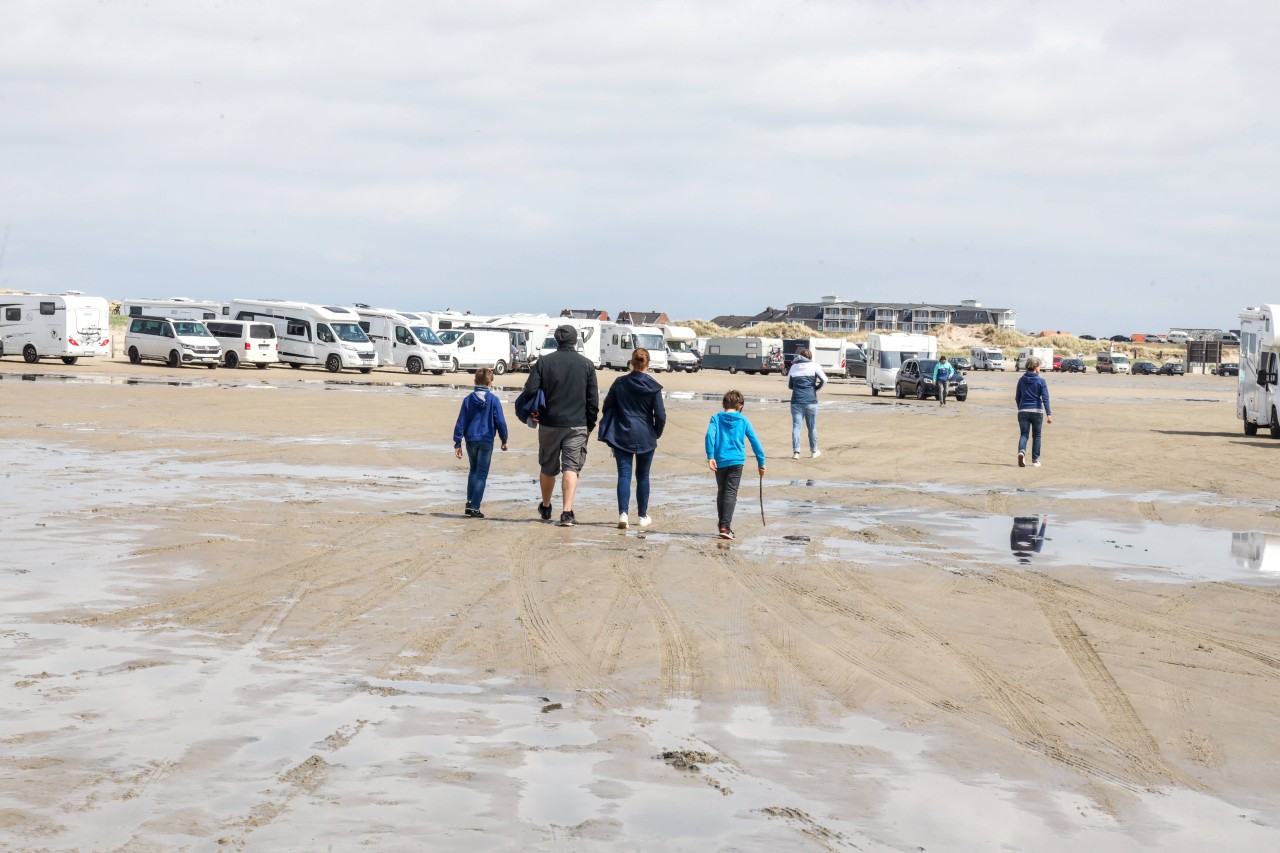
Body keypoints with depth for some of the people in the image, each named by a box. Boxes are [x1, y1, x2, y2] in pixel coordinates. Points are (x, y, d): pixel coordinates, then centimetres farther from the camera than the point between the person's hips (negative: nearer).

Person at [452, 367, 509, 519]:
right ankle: (474, 507, -3)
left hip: (471, 440, 3)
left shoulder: (468, 399, 1)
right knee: (481, 474, 2)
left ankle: (470, 502, 11)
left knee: (474, 470, 21)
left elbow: (461, 422, 2)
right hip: (486, 441, -3)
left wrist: (457, 443, 6)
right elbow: (500, 421, -4)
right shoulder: (493, 399, -6)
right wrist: (504, 440, 9)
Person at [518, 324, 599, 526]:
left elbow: (530, 391, -7)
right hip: (577, 425, -1)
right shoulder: (586, 364, 0)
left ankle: (545, 507, 32)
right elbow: (593, 400, 2)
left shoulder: (544, 362, -2)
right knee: (571, 467, -2)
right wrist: (590, 425, 12)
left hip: (549, 424, 1)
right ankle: (567, 512, -14)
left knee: (548, 468, 15)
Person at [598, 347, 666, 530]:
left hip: (622, 437, 0)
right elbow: (660, 416, -6)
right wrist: (656, 434, 11)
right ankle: (643, 516, 21)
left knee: (624, 475, -2)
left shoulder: (619, 384, -2)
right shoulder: (653, 387, -6)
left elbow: (607, 408, 3)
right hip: (646, 438, 0)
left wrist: (609, 433, 14)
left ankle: (623, 513, -19)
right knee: (643, 476, 13)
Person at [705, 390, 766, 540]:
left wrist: (710, 456, -15)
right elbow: (755, 441, 5)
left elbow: (710, 435, -11)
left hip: (720, 461, 1)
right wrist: (761, 462, 11)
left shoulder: (716, 418, 5)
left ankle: (722, 523, 25)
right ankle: (725, 526, -17)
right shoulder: (743, 421, 5)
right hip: (737, 461, -1)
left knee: (721, 492, 18)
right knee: (731, 493, -4)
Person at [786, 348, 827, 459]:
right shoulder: (814, 366, 1)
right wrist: (816, 388, 7)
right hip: (811, 401, -1)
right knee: (812, 427, 11)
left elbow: (789, 385, 17)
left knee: (796, 426, 0)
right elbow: (824, 380, -8)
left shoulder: (793, 367, 10)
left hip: (796, 401, 1)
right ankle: (814, 451, 22)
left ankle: (796, 452, -10)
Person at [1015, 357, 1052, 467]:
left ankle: (1021, 451, -29)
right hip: (1036, 411, -2)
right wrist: (1049, 414, -15)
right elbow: (1045, 398, -12)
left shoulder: (1021, 380, 6)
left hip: (1023, 411, 2)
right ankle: (1035, 459, 17)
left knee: (1023, 434, 1)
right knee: (1036, 435, 13)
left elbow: (1017, 397, 13)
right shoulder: (1041, 381, -5)